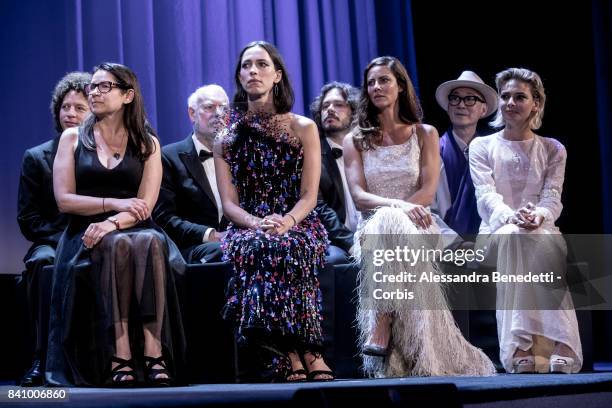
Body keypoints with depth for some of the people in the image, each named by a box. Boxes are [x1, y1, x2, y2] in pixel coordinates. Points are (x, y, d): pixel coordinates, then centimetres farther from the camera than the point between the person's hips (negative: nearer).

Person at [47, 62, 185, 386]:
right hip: (87, 235, -1)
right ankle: (120, 356, -41)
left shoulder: (147, 142, 12)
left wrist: (112, 223, -20)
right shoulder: (73, 138, 12)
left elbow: (145, 204, 0)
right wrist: (114, 204, -10)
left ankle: (154, 351, -43)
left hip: (136, 230, 1)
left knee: (151, 243, -36)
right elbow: (64, 199, 2)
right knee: (117, 245, -37)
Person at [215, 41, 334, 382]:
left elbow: (309, 194, 0)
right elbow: (229, 202, 4)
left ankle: (292, 357, -35)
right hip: (248, 226, 1)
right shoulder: (227, 139, 14)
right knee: (256, 247, -37)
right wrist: (258, 223, -19)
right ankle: (307, 354, -35)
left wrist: (286, 222, -22)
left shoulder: (303, 128, 9)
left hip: (298, 225, -1)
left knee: (287, 246, -38)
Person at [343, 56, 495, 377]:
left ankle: (381, 332, -43)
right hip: (373, 229, 0)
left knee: (390, 227, -38)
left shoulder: (424, 134, 12)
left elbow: (427, 192, -1)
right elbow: (359, 197, -2)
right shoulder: (355, 141, 13)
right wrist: (398, 205, -23)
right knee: (387, 223, -38)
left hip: (415, 229, 0)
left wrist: (389, 213, -19)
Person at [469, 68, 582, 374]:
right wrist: (511, 216, -28)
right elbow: (486, 195, -4)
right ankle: (519, 344, -50)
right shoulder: (482, 146, 12)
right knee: (514, 236, -38)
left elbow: (552, 197, 0)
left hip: (542, 232, 1)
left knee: (539, 242, -37)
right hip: (497, 232, -1)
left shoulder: (553, 150, 16)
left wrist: (538, 216, -26)